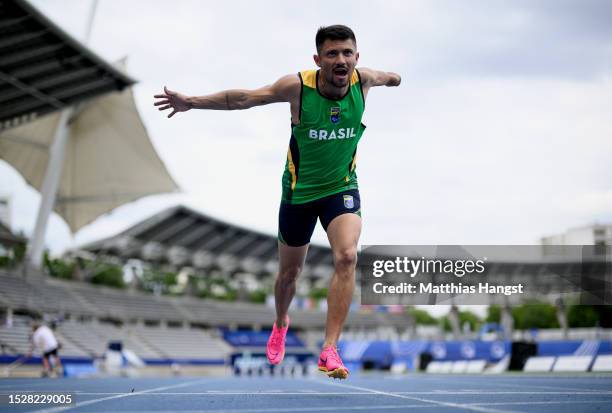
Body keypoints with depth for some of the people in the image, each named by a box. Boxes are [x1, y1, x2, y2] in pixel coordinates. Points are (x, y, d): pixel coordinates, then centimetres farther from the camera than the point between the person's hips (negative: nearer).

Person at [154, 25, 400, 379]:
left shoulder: (363, 80, -14)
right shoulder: (298, 86, -22)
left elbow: (388, 77, 11)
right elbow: (245, 98, -16)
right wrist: (191, 102, -20)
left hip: (342, 187, 1)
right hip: (298, 191, 0)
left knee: (347, 256, -26)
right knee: (289, 272, 15)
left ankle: (330, 349, -25)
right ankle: (281, 324, 49)